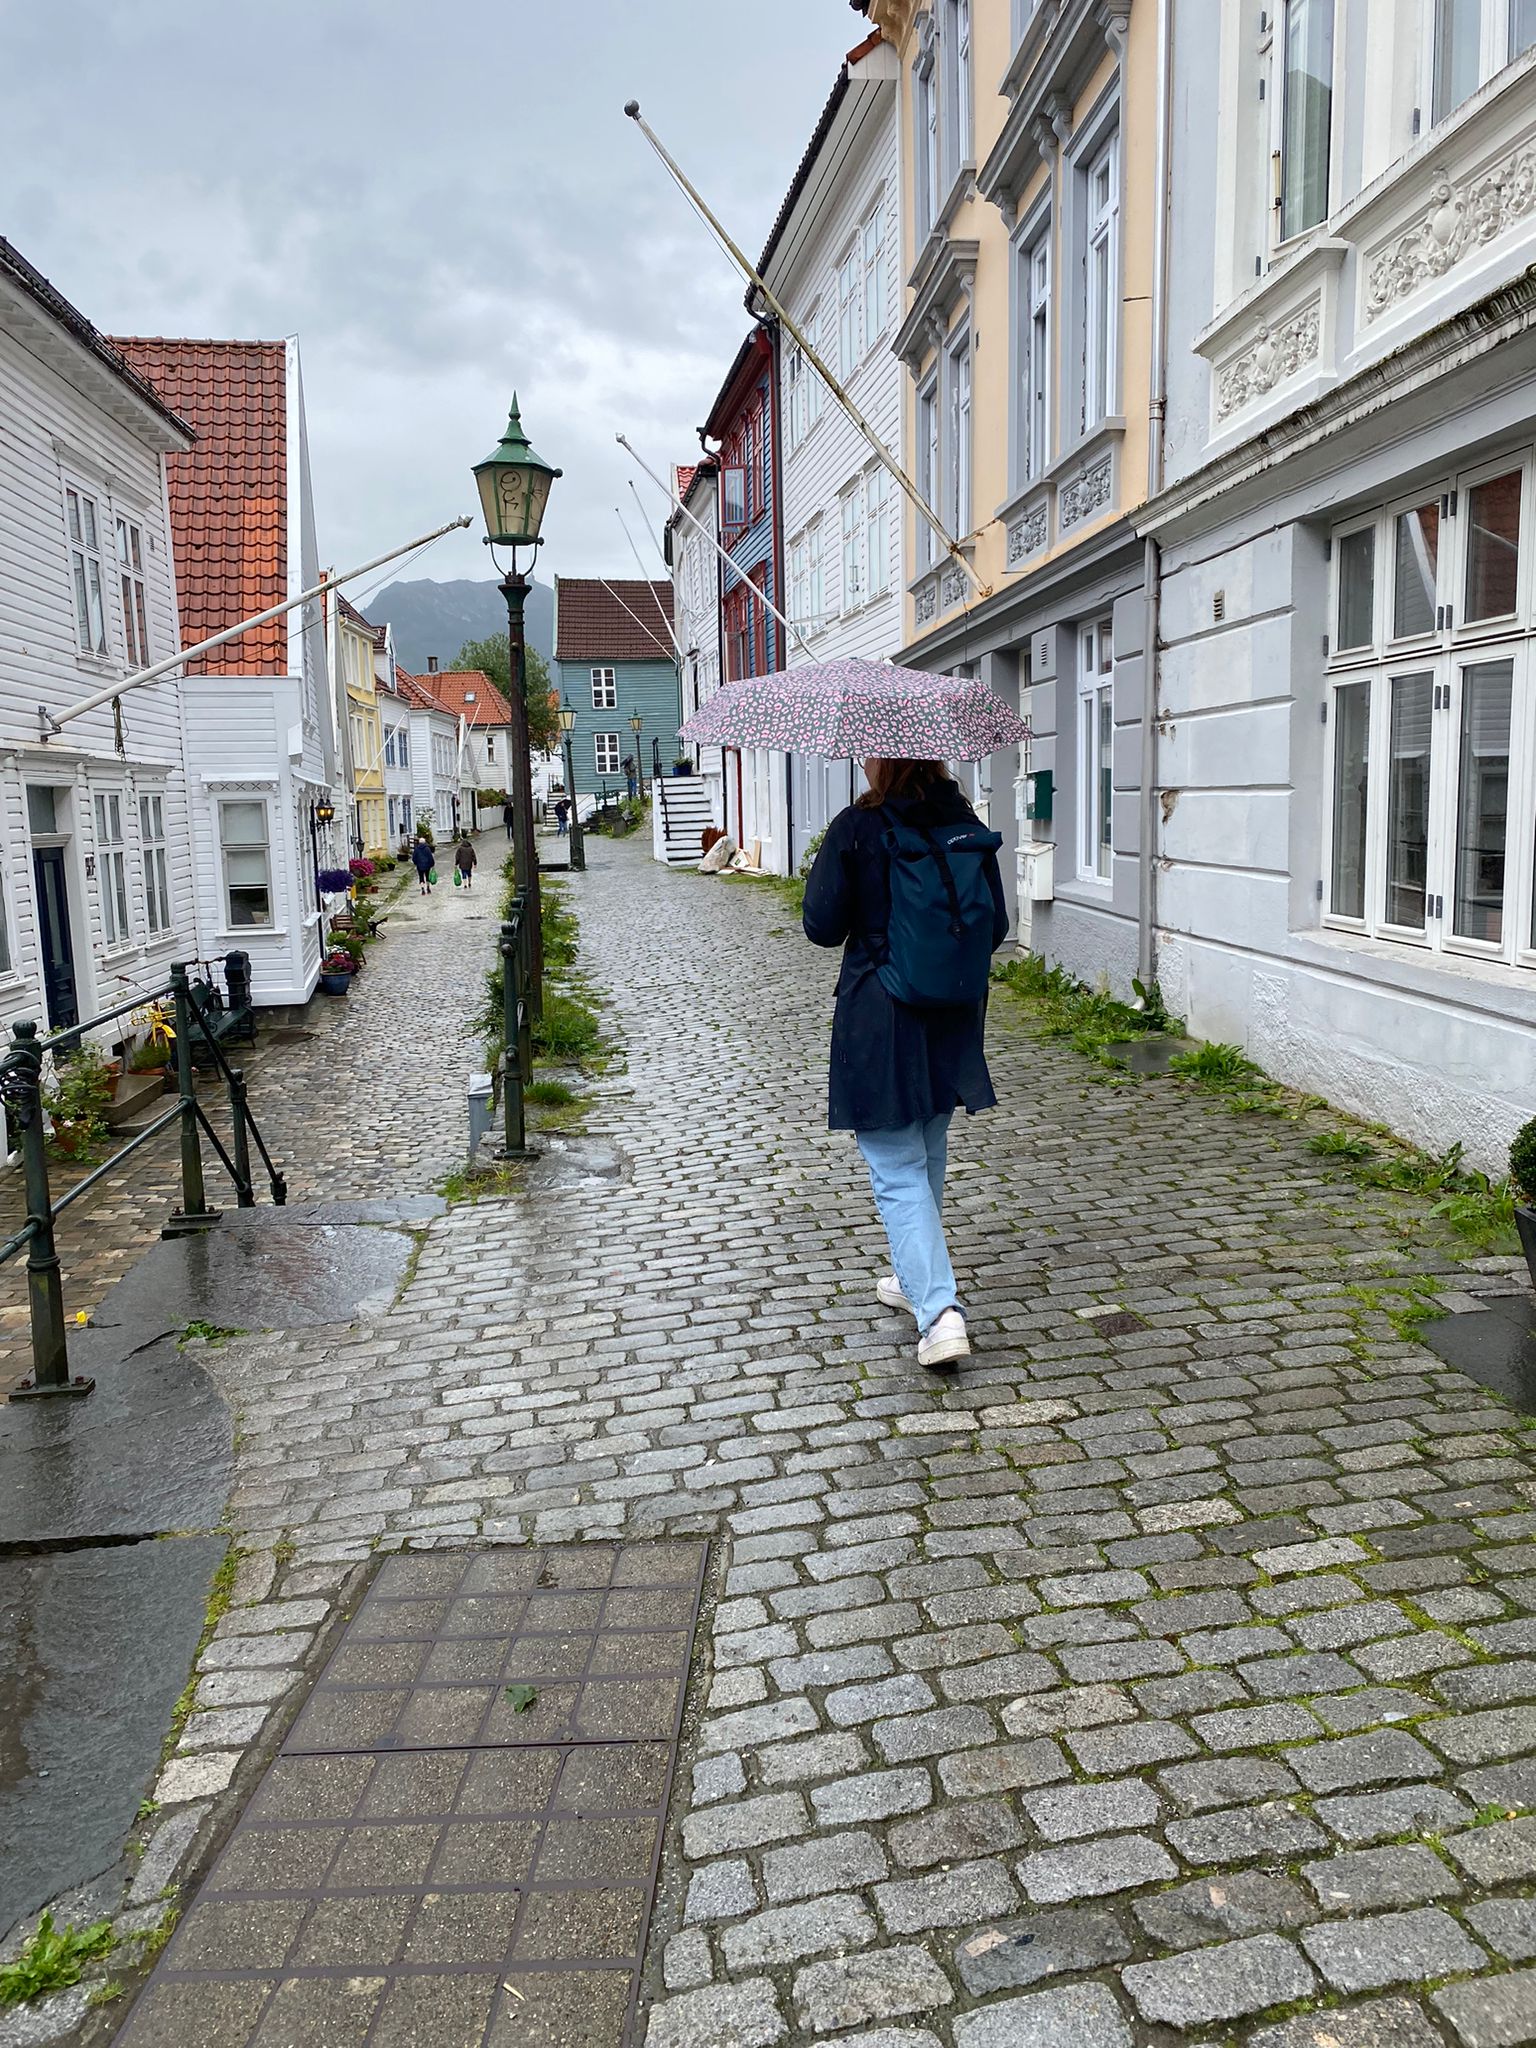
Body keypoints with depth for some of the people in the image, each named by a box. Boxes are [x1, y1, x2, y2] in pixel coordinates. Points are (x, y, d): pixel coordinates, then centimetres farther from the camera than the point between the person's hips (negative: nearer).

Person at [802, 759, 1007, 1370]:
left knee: (898, 1170, -1)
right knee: (929, 1155, 21)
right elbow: (995, 929, 5)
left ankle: (940, 1311, -13)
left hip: (879, 1024, -5)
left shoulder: (856, 829, -12)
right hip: (953, 1024, 5)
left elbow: (823, 926, -10)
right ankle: (916, 1280, 38)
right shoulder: (970, 830, 1)